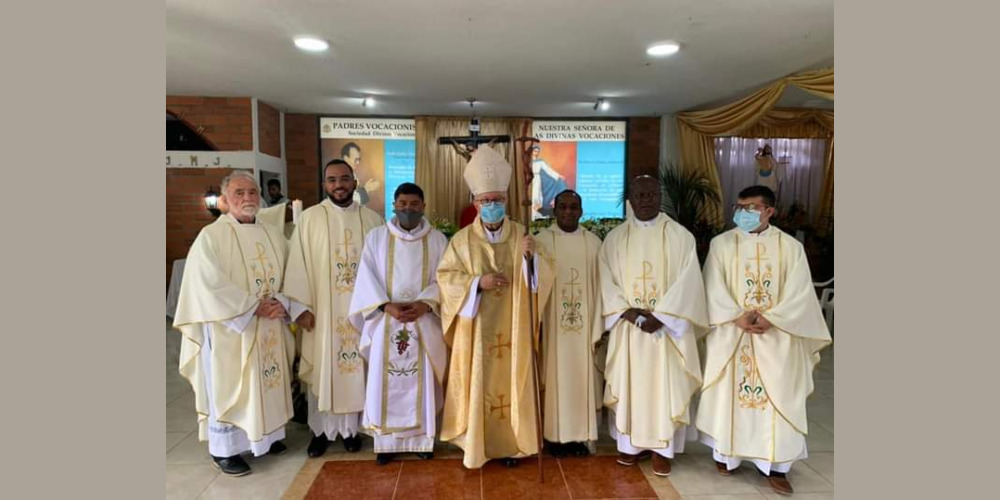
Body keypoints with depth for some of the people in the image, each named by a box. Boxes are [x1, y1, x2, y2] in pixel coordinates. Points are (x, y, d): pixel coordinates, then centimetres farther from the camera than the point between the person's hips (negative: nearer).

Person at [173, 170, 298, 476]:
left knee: (267, 382, 14)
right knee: (228, 387, 5)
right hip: (229, 328, -5)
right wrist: (255, 307, -18)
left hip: (269, 327, 6)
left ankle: (265, 436, 32)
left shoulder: (272, 235, 7)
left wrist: (282, 303, -14)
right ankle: (224, 450, 20)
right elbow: (210, 286, -18)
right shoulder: (210, 236, -10)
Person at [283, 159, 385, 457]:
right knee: (322, 369, 8)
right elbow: (298, 264, -3)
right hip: (322, 308, -1)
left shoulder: (371, 219, 3)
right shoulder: (310, 218, -2)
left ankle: (349, 428, 24)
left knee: (355, 367, 8)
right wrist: (302, 306, -8)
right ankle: (321, 430, 23)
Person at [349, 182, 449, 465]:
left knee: (422, 382, 5)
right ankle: (386, 441, 15)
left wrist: (424, 304, -16)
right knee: (386, 382, 3)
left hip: (424, 323, 0)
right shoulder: (376, 237, 5)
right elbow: (367, 278, -1)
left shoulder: (437, 240, 5)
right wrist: (386, 306, -15)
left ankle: (422, 438, 18)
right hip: (386, 322, 0)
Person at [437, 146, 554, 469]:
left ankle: (510, 444, 24)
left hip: (512, 329, 1)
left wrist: (532, 256, -23)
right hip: (476, 329, -1)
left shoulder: (521, 236, 1)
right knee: (477, 385, 5)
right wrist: (477, 282, -18)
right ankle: (477, 444, 21)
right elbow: (444, 276, -4)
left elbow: (544, 275, -3)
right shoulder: (462, 240, -2)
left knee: (511, 384, 8)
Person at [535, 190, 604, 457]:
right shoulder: (541, 241, -2)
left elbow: (599, 286, 2)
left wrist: (598, 327, -2)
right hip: (553, 323, -2)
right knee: (556, 377, 5)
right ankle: (556, 435, 19)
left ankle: (580, 435, 22)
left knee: (583, 377, 9)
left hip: (584, 324, 2)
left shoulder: (594, 242, 3)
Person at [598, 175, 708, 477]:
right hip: (628, 326, 2)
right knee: (629, 384, 8)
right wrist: (628, 312, -14)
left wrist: (660, 316, -17)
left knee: (665, 386, 4)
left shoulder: (680, 236, -1)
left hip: (667, 326, -1)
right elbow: (607, 282, 0)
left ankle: (662, 448, 17)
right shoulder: (615, 238, 4)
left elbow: (687, 283, -8)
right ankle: (631, 443, 23)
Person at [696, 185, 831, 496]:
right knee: (729, 393, 7)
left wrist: (771, 319, -17)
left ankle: (774, 465, 13)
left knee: (777, 398, 2)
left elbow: (799, 293, -4)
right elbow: (714, 288, -4)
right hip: (730, 335, 0)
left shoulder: (790, 247, 3)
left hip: (777, 337, 0)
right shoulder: (721, 244, 2)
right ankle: (725, 453, 22)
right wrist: (737, 317, -17)